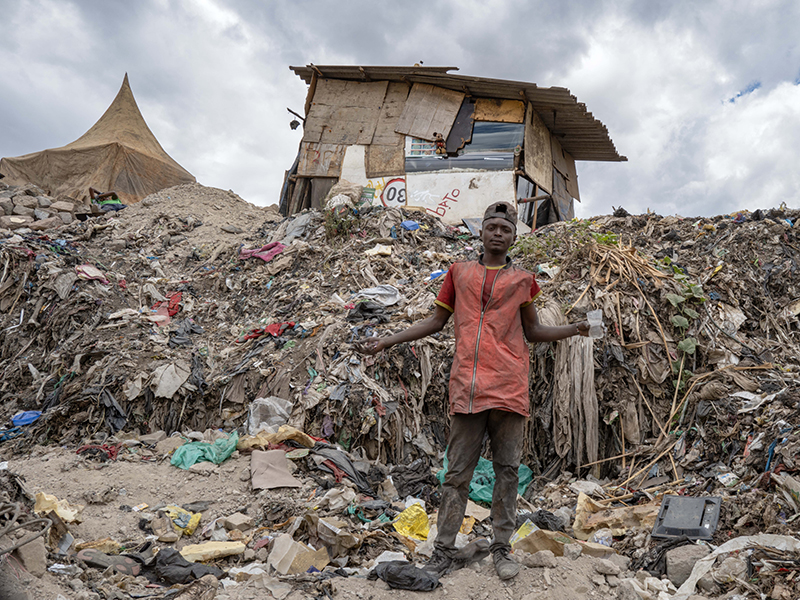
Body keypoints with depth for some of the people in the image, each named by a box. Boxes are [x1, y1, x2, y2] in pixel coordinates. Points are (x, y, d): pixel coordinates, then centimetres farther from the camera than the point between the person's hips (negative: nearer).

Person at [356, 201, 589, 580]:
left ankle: (502, 548, 19)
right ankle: (443, 551, 13)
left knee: (507, 470, 6)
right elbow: (436, 321, 18)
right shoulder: (459, 273, 13)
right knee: (457, 473, 4)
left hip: (508, 388, 0)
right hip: (467, 387, 0)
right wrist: (385, 342, 13)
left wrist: (573, 330, 2)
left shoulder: (522, 280, 12)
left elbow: (532, 331, 18)